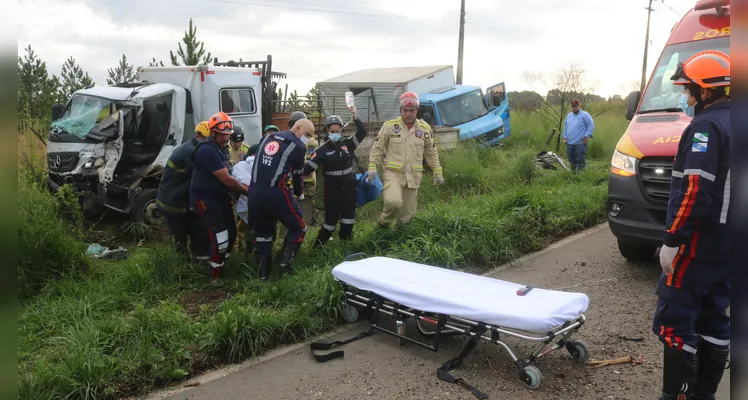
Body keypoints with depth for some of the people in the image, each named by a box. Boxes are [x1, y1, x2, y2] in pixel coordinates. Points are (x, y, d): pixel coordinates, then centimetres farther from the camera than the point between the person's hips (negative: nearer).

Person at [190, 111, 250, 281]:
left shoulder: (219, 148, 11)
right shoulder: (207, 150, -23)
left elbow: (226, 175, 18)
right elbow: (226, 180, -23)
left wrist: (242, 186, 2)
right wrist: (247, 190, -10)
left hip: (220, 196, 10)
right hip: (206, 199, -10)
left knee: (231, 233, 14)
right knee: (220, 239, -10)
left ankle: (222, 266, 33)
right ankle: (215, 277, 7)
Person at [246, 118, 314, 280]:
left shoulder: (268, 138, 20)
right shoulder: (298, 146, 3)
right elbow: (297, 174, 11)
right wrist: (299, 194, 28)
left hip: (254, 191, 6)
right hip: (276, 193, -6)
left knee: (262, 232, 18)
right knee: (298, 227, 13)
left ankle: (263, 273, 21)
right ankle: (286, 264, 4)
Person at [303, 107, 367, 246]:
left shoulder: (347, 144, 1)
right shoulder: (323, 150, -7)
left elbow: (362, 133, -6)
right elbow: (310, 166, -15)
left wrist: (355, 117, -18)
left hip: (349, 186, 3)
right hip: (332, 187, -3)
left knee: (348, 216, 10)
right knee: (332, 217, -2)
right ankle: (319, 245, 14)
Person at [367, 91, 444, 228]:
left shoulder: (425, 128, 3)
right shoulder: (390, 125, -6)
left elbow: (431, 152, 14)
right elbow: (377, 147, 1)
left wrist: (437, 172, 13)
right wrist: (372, 167, -7)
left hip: (413, 175, 3)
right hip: (393, 173, -3)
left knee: (408, 212, 9)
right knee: (394, 201, -26)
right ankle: (384, 222, 5)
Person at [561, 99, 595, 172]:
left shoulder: (585, 115, -4)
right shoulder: (569, 116, 15)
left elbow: (591, 126, -8)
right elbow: (565, 127, 22)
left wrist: (587, 136, -13)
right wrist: (565, 137, 15)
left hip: (581, 143, -6)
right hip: (569, 143, 6)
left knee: (581, 160, -6)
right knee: (572, 160, 14)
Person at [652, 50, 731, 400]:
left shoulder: (706, 126, -15)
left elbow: (694, 191, -25)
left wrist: (672, 241, -21)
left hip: (699, 245, -10)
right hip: (725, 247, 10)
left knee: (674, 322, -3)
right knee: (713, 320, 15)